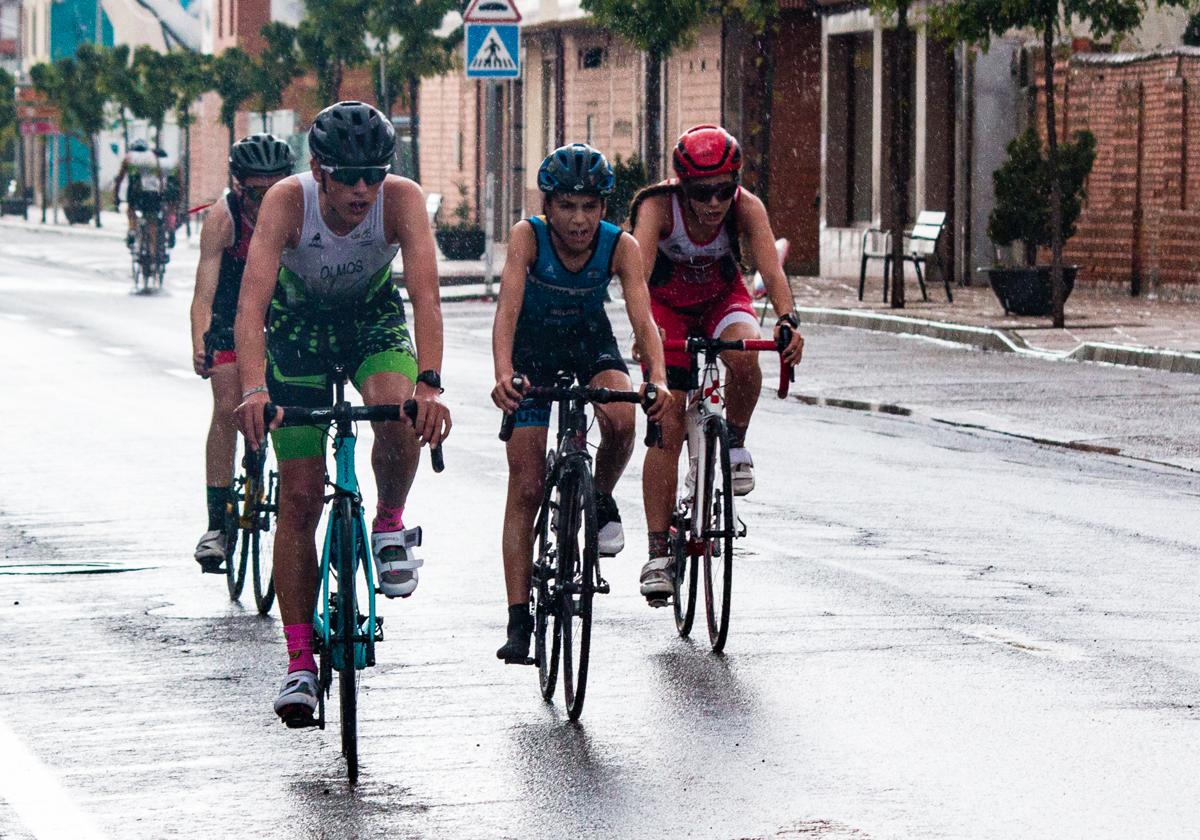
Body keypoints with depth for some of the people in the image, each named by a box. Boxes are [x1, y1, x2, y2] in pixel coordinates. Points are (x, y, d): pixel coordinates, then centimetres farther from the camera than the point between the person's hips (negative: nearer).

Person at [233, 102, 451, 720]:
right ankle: (300, 662, 2)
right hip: (299, 321, 0)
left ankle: (391, 525, 0)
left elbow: (425, 293, -38)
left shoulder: (402, 199, -29)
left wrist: (429, 383, -53)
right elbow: (252, 299, -41)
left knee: (399, 415, -32)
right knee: (300, 498, -5)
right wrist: (253, 388, -56)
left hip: (374, 315, 0)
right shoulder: (288, 201, -31)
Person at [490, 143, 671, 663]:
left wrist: (658, 378, -50)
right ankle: (518, 620, -2)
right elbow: (507, 308, -38)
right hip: (533, 344, -1)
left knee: (621, 421, -31)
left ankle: (601, 501, 2)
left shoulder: (620, 246, -25)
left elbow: (642, 317, -33)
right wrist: (503, 374, -54)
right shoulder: (527, 237, -28)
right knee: (526, 489, -6)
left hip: (591, 339, 1)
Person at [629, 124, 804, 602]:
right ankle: (658, 552, -9)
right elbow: (638, 270, -45)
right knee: (667, 429, -12)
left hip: (722, 298, 1)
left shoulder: (746, 208, -28)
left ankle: (735, 445, -5)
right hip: (668, 306, -1)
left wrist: (786, 320, -57)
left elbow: (772, 270, -38)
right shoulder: (658, 207, -31)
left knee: (743, 359, -35)